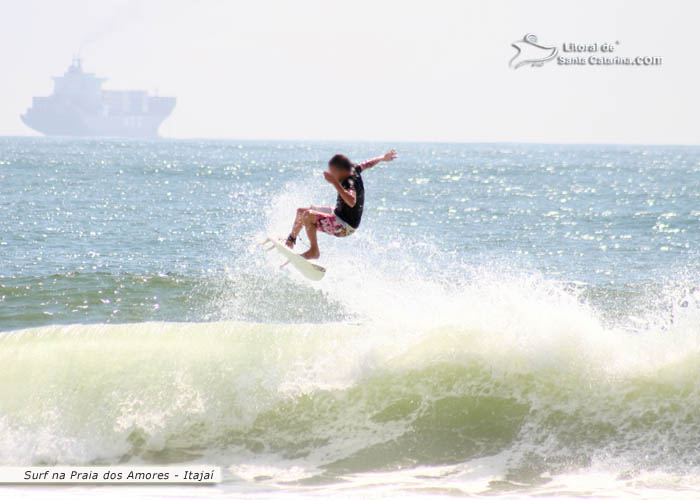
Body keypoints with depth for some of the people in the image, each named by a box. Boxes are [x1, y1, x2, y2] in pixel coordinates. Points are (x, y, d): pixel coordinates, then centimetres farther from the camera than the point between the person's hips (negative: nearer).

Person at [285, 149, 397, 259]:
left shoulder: (350, 183, -30)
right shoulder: (354, 170, -5)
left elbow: (352, 202, -50)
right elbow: (368, 164, 15)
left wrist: (335, 183, -53)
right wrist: (382, 158, 35)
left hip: (345, 227, -10)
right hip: (337, 213, 10)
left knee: (308, 216, -28)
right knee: (301, 212, 18)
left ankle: (314, 251, -18)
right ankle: (291, 240, 41)